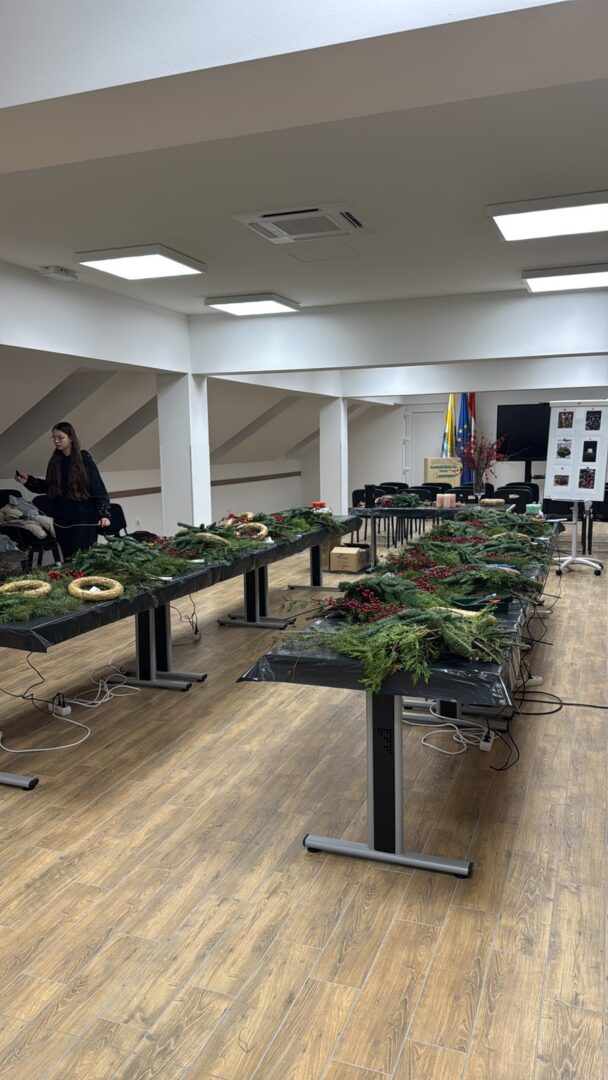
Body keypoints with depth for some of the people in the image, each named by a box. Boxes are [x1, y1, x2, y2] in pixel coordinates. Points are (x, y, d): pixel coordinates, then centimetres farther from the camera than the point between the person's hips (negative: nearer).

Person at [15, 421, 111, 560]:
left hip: (84, 517, -5)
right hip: (62, 518, 5)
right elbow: (48, 486, 16)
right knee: (68, 557, 7)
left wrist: (104, 514, -15)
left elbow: (98, 487, -9)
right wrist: (28, 481, 2)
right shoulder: (54, 461, 7)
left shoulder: (84, 459, -7)